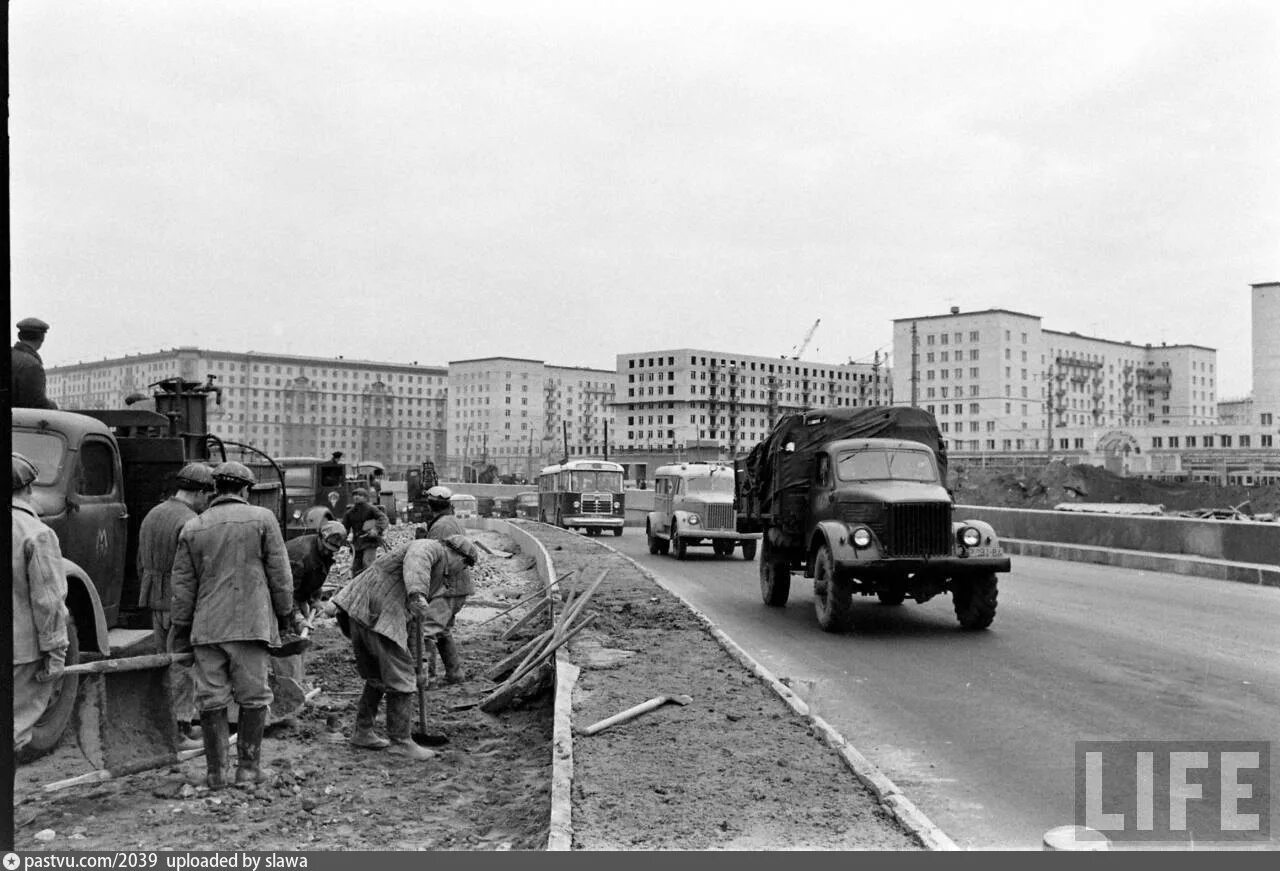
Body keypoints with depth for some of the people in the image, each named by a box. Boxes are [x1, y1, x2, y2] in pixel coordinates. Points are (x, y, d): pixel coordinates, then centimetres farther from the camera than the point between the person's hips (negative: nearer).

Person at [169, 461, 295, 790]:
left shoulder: (193, 527, 8)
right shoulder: (262, 519, 0)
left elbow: (182, 585, 10)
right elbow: (279, 573, 0)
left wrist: (181, 628, 16)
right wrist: (284, 613, 11)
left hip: (207, 626, 3)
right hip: (251, 623, -3)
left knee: (212, 699, 7)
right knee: (253, 696, 5)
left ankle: (216, 772, 12)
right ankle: (249, 769, 9)